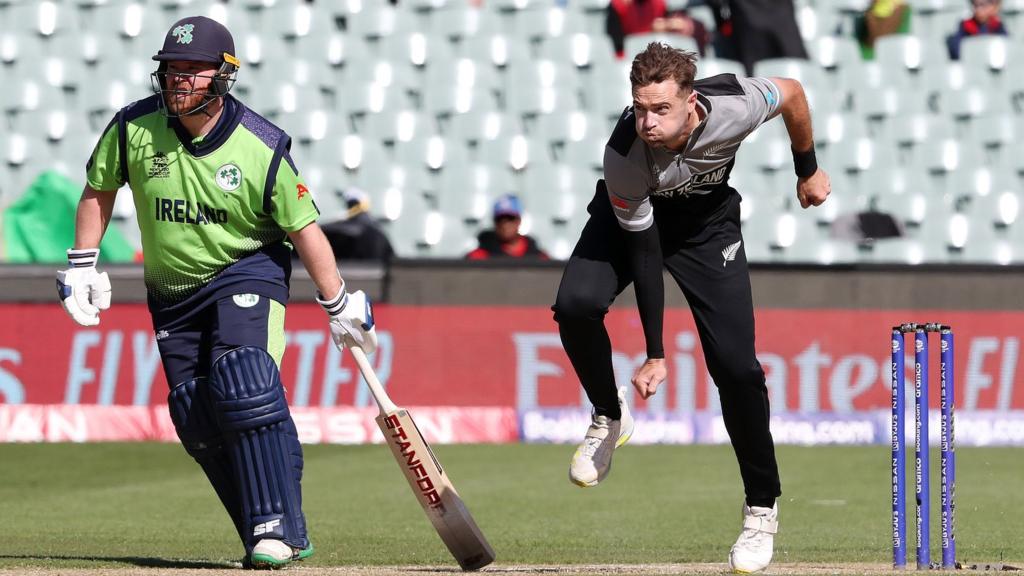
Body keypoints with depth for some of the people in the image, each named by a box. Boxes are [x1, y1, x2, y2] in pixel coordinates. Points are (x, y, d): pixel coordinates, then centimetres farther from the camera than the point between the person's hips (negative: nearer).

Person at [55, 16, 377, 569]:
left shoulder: (263, 148, -17)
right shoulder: (133, 129, -10)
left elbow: (303, 228, -8)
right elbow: (98, 191, 8)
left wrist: (339, 306, -6)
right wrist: (82, 265, 6)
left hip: (248, 277, -4)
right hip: (172, 293, 4)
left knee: (243, 385, -26)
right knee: (199, 423, 2)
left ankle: (278, 527, -23)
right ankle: (271, 540, 12)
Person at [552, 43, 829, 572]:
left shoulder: (733, 105, -35)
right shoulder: (624, 156, -36)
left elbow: (792, 92, -10)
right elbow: (643, 252, -25)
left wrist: (809, 170, 5)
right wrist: (655, 354, -22)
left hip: (709, 223, 1)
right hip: (631, 217, -1)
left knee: (736, 365, -11)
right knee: (577, 305, -29)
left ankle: (762, 508, 7)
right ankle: (608, 418, 0)